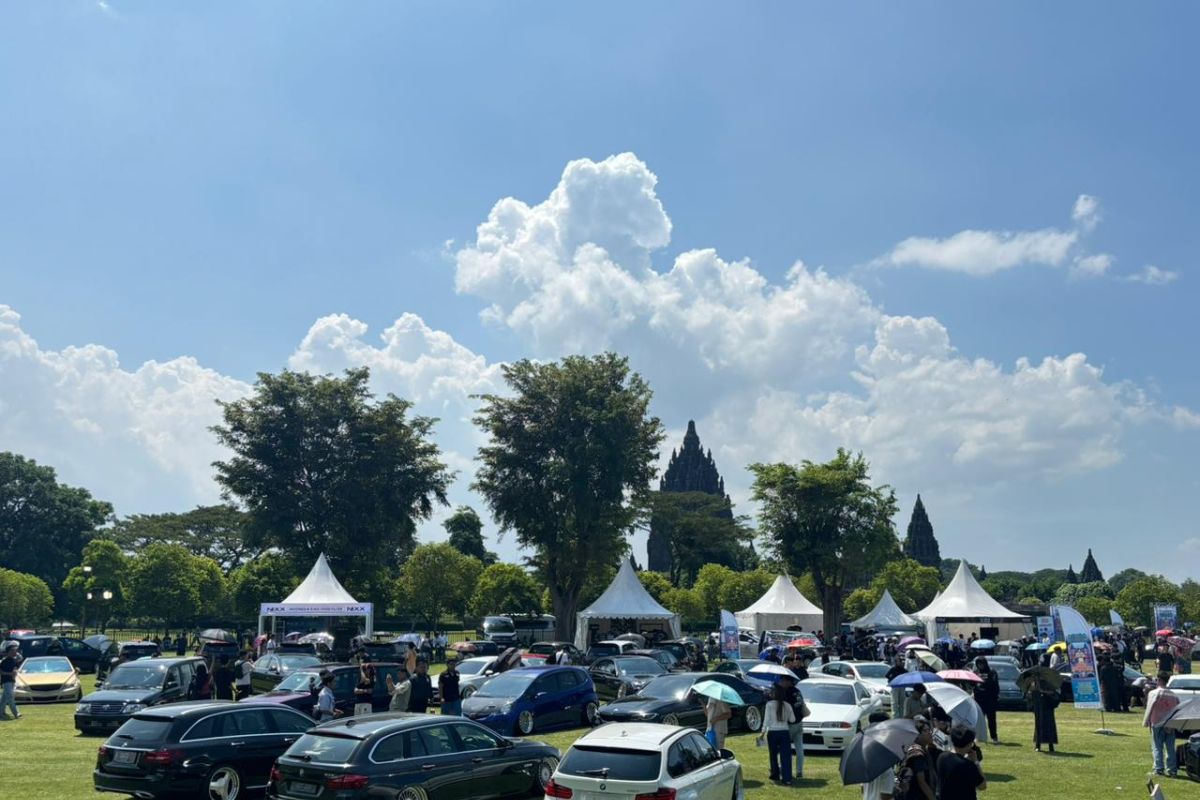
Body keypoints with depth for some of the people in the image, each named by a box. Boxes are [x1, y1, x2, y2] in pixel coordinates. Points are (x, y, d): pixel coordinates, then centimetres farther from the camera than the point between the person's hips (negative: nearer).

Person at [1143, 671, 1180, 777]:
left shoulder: (1153, 693, -8)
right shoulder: (1174, 695, 9)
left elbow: (1149, 709, -8)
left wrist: (1146, 722, 0)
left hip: (1157, 724, -4)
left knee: (1157, 748, 1)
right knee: (1171, 748, 9)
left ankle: (1158, 769, -3)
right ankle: (1172, 770, 9)